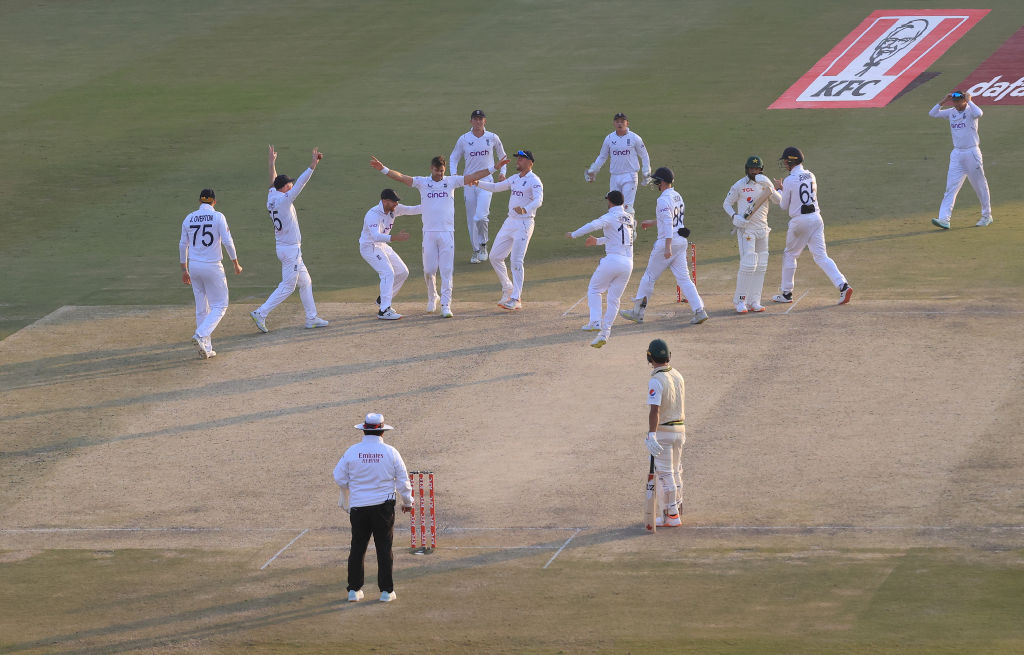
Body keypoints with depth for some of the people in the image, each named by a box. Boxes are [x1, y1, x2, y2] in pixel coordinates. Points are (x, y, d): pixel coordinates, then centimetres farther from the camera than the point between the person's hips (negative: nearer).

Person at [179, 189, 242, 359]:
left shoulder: (189, 219, 5)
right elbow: (227, 242, -11)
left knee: (202, 308, 12)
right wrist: (236, 264, 1)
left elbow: (183, 245, 9)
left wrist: (184, 269, 18)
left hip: (194, 267, 5)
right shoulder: (218, 217, -8)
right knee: (220, 306, 5)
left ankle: (206, 349, 13)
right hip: (213, 267, -5)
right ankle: (201, 336, -17)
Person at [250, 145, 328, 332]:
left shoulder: (271, 199, 4)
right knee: (287, 287, -4)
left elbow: (273, 183, 22)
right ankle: (261, 314, -7)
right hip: (291, 250, -10)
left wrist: (272, 163, 30)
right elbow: (300, 183, -26)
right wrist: (313, 165, -30)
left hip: (282, 247, 10)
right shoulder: (285, 200, -19)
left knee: (305, 282, 16)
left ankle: (311, 317, 18)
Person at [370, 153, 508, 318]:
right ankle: (432, 297, 28)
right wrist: (383, 169, -14)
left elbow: (474, 176, 5)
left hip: (447, 232, 0)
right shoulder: (422, 182, 6)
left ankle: (446, 305, -3)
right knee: (429, 270, 3)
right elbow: (401, 177, -2)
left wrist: (494, 168, -2)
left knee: (447, 271, -4)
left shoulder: (452, 181, 7)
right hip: (429, 233, 0)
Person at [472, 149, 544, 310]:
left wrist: (525, 209, -47)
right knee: (495, 257, 8)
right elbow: (496, 187, 23)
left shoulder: (534, 181, -12)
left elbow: (538, 200, -28)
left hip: (524, 223, -9)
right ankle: (508, 290, 22)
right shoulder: (515, 179, 15)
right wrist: (478, 183, 8)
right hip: (510, 223, 9)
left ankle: (516, 299, -6)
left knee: (516, 261, -11)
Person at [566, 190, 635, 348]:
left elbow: (594, 225, -25)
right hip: (628, 262, 6)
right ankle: (605, 332, 6)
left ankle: (595, 322, -4)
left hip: (612, 259, -6)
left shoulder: (611, 217, -6)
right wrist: (598, 241, 40)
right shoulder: (629, 218, 17)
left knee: (594, 289, 12)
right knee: (614, 299, 11)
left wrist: (573, 234, -16)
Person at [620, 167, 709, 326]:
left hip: (667, 242, -8)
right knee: (683, 278, 5)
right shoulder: (677, 196, 13)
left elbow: (668, 223, -25)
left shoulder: (664, 199, -16)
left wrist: (668, 247, -30)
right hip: (681, 242, 8)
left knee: (649, 276, 6)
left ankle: (638, 311, 14)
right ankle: (699, 311, -7)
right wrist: (652, 222, 38)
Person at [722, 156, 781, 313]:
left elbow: (779, 200, -4)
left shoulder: (765, 183, 6)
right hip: (746, 228, -5)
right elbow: (727, 204, 1)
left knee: (761, 265, 5)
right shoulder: (740, 185, -5)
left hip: (762, 228, 5)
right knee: (748, 264, -13)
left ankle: (754, 302, 12)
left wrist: (768, 187, -19)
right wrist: (734, 217, -17)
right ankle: (740, 301, -5)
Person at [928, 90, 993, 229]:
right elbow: (932, 113, 7)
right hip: (957, 154, 5)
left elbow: (979, 113, -32)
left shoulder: (970, 111, -8)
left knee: (980, 186, 7)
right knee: (951, 188, -4)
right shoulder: (951, 112, 8)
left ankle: (987, 216, 22)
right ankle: (944, 219, -11)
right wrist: (943, 102, -3)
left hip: (972, 153, -5)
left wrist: (969, 101, -20)